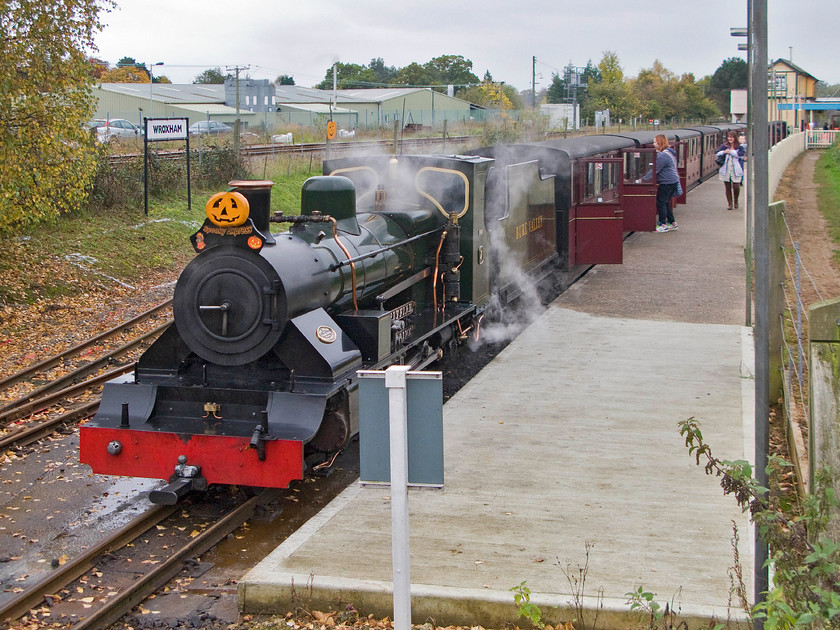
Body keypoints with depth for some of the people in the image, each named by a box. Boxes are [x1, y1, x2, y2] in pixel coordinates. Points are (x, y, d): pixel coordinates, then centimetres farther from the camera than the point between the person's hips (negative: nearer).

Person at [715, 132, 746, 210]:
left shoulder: (740, 147, 3)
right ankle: (730, 204, 13)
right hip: (726, 170, 2)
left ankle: (736, 201, 20)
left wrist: (730, 151, -12)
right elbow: (716, 154, 3)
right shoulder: (724, 146, 10)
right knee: (728, 188, 3)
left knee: (736, 187, -6)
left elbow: (741, 154, -15)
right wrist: (724, 152, -14)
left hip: (736, 170, -2)